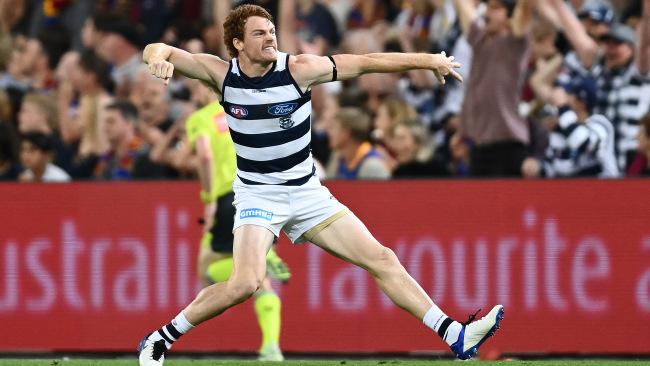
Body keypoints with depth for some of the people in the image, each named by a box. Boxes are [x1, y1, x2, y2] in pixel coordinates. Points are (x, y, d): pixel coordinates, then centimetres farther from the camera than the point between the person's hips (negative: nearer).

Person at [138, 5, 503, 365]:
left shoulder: (298, 69, -11)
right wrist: (158, 59, -37)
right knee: (246, 283, -25)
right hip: (258, 196, -2)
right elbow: (158, 51, -12)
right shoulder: (222, 74, -11)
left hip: (307, 192, 2)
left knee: (382, 260, -3)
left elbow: (366, 62, -6)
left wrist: (428, 60, -4)